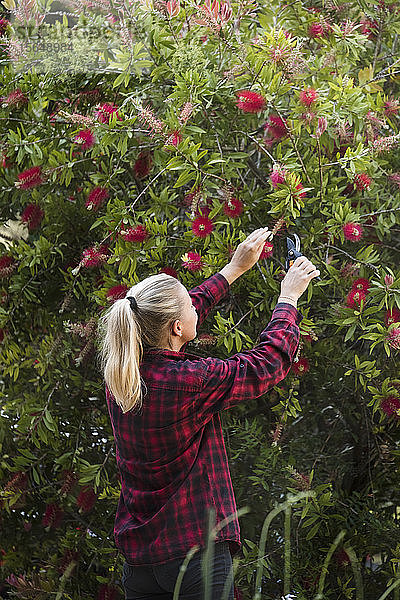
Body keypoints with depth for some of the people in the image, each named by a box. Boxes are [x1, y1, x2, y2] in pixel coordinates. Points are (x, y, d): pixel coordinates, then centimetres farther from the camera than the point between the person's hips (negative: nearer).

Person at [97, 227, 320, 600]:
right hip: (195, 551, -7)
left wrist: (234, 269, 26)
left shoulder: (120, 375, 0)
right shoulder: (191, 382, -21)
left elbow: (167, 320, 17)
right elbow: (269, 361, -8)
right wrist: (288, 297, 9)